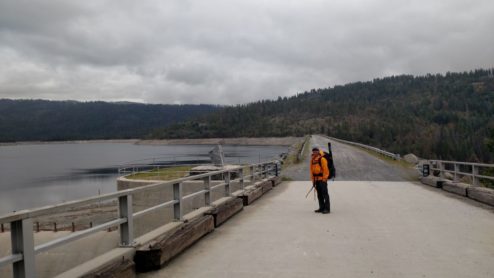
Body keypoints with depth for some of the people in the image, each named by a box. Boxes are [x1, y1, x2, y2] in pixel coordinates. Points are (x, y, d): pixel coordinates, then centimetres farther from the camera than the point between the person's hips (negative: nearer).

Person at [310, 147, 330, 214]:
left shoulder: (322, 159, -9)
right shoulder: (312, 160, 14)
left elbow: (325, 169, -12)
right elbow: (311, 170, 17)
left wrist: (324, 179, -15)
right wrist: (313, 180, 14)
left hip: (322, 179, -8)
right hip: (316, 180, 8)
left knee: (325, 194, -8)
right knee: (319, 194, 11)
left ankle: (327, 209, -7)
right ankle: (322, 208, 18)